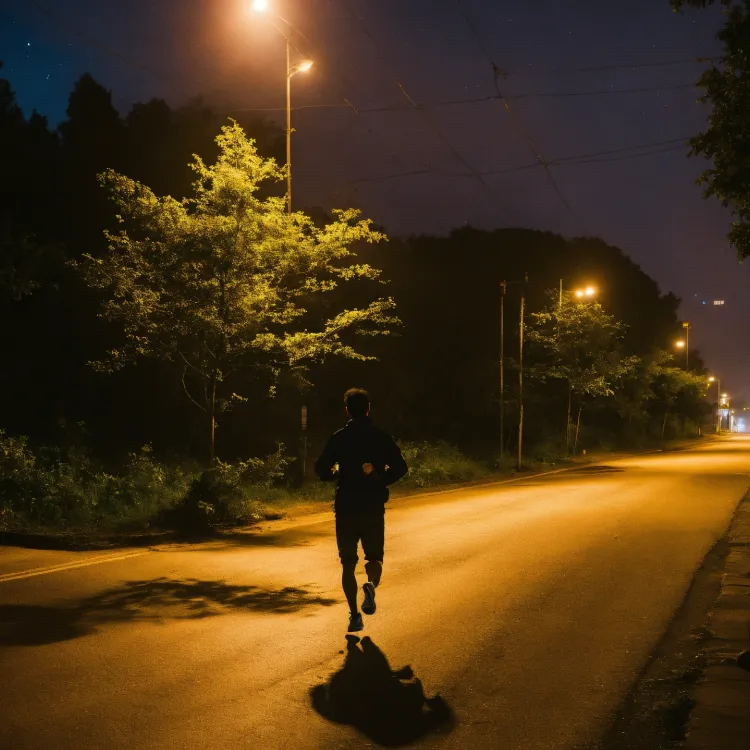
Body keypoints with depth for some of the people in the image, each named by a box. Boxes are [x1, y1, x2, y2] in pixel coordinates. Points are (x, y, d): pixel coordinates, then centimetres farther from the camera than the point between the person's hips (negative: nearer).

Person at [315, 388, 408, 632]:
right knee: (374, 557, 15)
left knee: (348, 563, 10)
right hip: (374, 508, 0)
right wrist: (380, 479, 10)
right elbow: (400, 468, -6)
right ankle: (371, 585, -17)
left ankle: (354, 615, 3)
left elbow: (321, 470, -8)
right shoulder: (381, 437, 0)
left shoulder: (338, 438, -2)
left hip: (346, 508, 0)